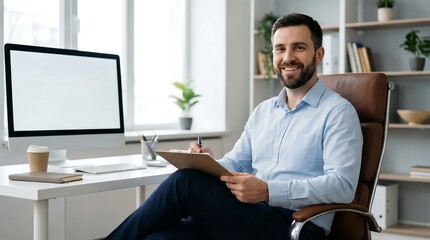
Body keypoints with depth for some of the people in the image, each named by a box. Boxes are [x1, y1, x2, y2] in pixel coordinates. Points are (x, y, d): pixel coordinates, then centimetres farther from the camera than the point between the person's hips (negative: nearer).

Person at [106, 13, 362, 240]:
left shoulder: (338, 112, -1)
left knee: (186, 182, -23)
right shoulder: (263, 110, 20)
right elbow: (236, 162, 21)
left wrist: (267, 191, -24)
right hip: (247, 217, 6)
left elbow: (342, 185, -13)